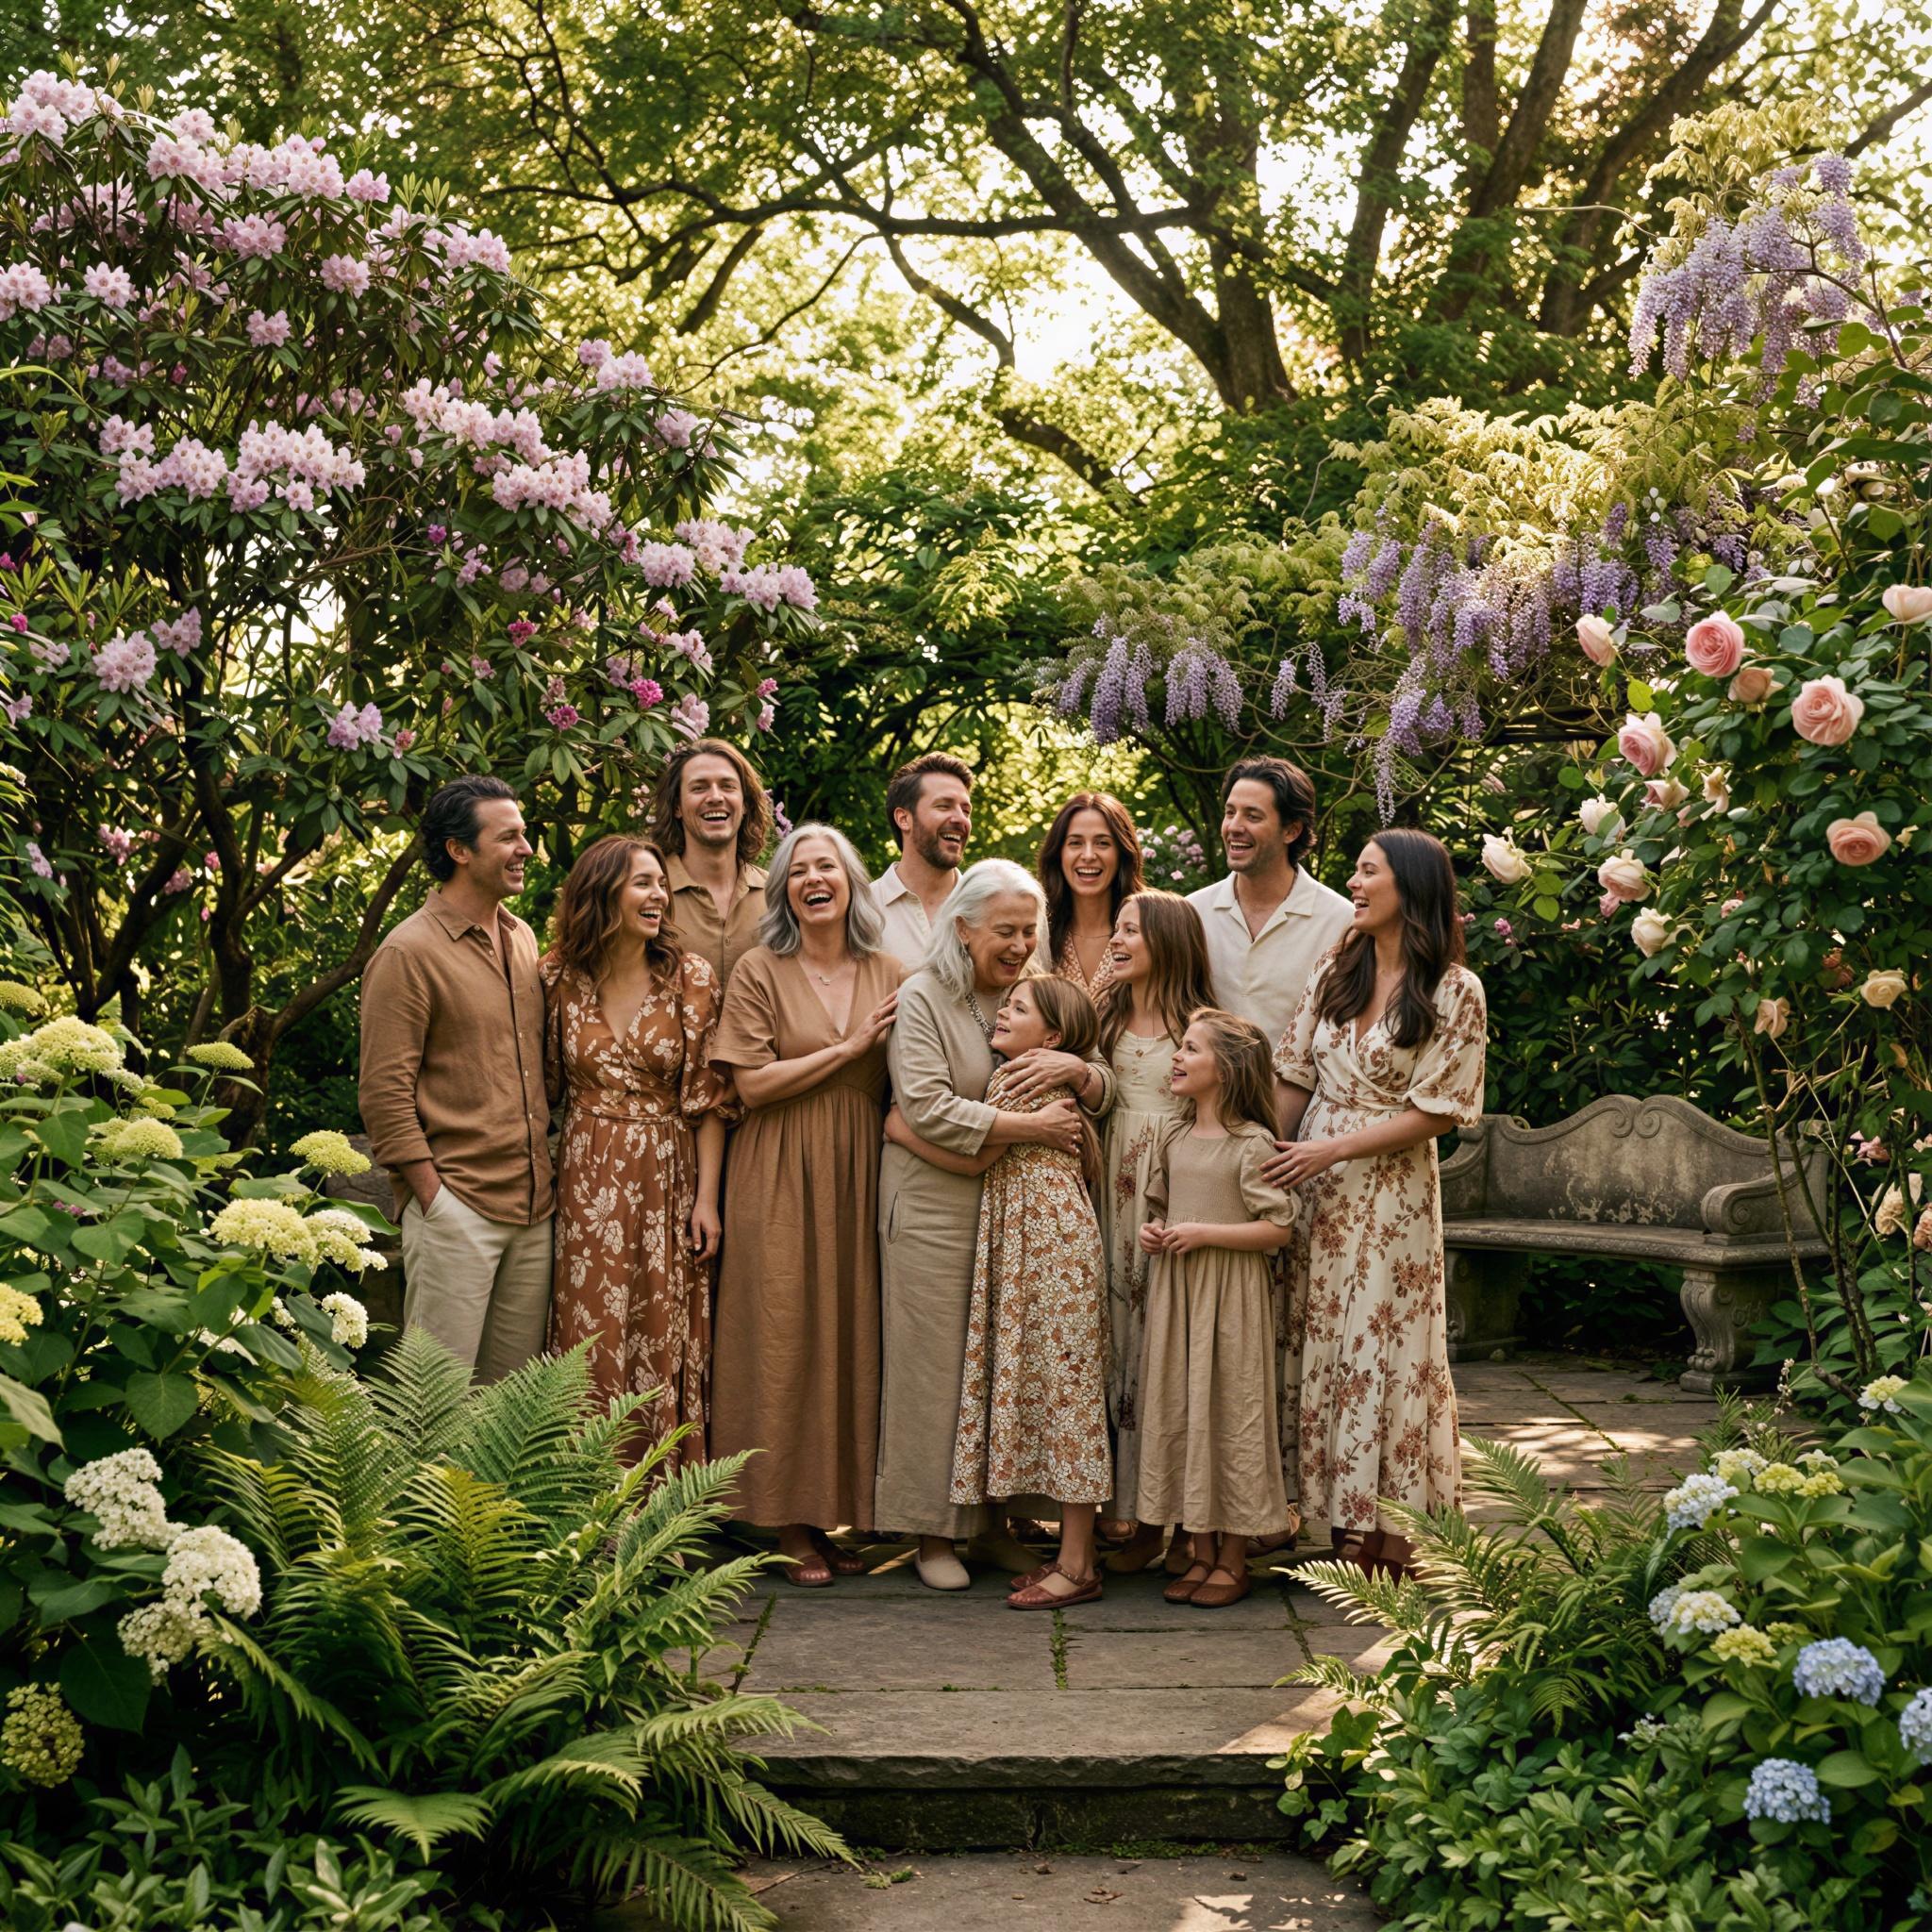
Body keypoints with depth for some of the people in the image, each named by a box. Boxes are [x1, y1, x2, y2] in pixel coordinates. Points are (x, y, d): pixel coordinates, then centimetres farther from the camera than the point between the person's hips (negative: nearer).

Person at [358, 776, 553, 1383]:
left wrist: (546, 1178, 14)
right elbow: (385, 1093, -12)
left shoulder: (523, 939, 14)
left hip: (534, 1206, 7)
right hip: (457, 1207, -7)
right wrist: (433, 1198, -14)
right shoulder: (409, 953, -9)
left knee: (516, 1383, 11)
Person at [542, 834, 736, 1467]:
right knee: (592, 1340, 3)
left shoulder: (690, 976, -2)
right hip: (587, 1181, 1)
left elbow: (709, 1094, -2)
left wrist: (707, 1197, -5)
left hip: (667, 1180, -1)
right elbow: (545, 1082, 11)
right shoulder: (560, 977, 1)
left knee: (665, 1344, 3)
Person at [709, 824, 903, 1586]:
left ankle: (844, 1510, 11)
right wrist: (848, 1048, -9)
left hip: (861, 1177, 3)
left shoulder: (889, 977, 9)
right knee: (786, 1336, -3)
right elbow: (752, 1085, -8)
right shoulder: (760, 973, 0)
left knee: (855, 1334, 2)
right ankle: (793, 1522, 4)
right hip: (780, 1179, -3)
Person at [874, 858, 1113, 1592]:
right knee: (937, 1359, -2)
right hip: (937, 1197, -5)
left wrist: (1080, 1072, -13)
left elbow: (1102, 1093, 10)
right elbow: (928, 1108, -16)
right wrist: (1028, 1127, -18)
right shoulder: (923, 998, -5)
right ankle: (933, 1530, 8)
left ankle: (994, 1518, 16)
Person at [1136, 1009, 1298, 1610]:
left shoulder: (1252, 1144, -11)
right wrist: (1153, 1230, 2)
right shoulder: (1173, 1136, 9)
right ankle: (1201, 1553, 18)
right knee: (1177, 1413, 7)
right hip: (1174, 1289, 7)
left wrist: (1204, 1233, -17)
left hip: (1230, 1295, -6)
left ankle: (1233, 1559, 11)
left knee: (1231, 1414, 0)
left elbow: (1277, 1227, -12)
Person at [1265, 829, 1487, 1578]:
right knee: (1321, 1345, 6)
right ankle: (1343, 1525, 16)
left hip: (1391, 1191, -5)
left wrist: (1329, 1150, -15)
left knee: (1385, 1351, 0)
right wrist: (1262, 1163, -2)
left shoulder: (1455, 992, -7)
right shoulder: (1336, 972, 8)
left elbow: (1436, 1111, -11)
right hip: (1311, 1185, 5)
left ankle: (1391, 1543, 10)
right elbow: (1292, 1079, 8)